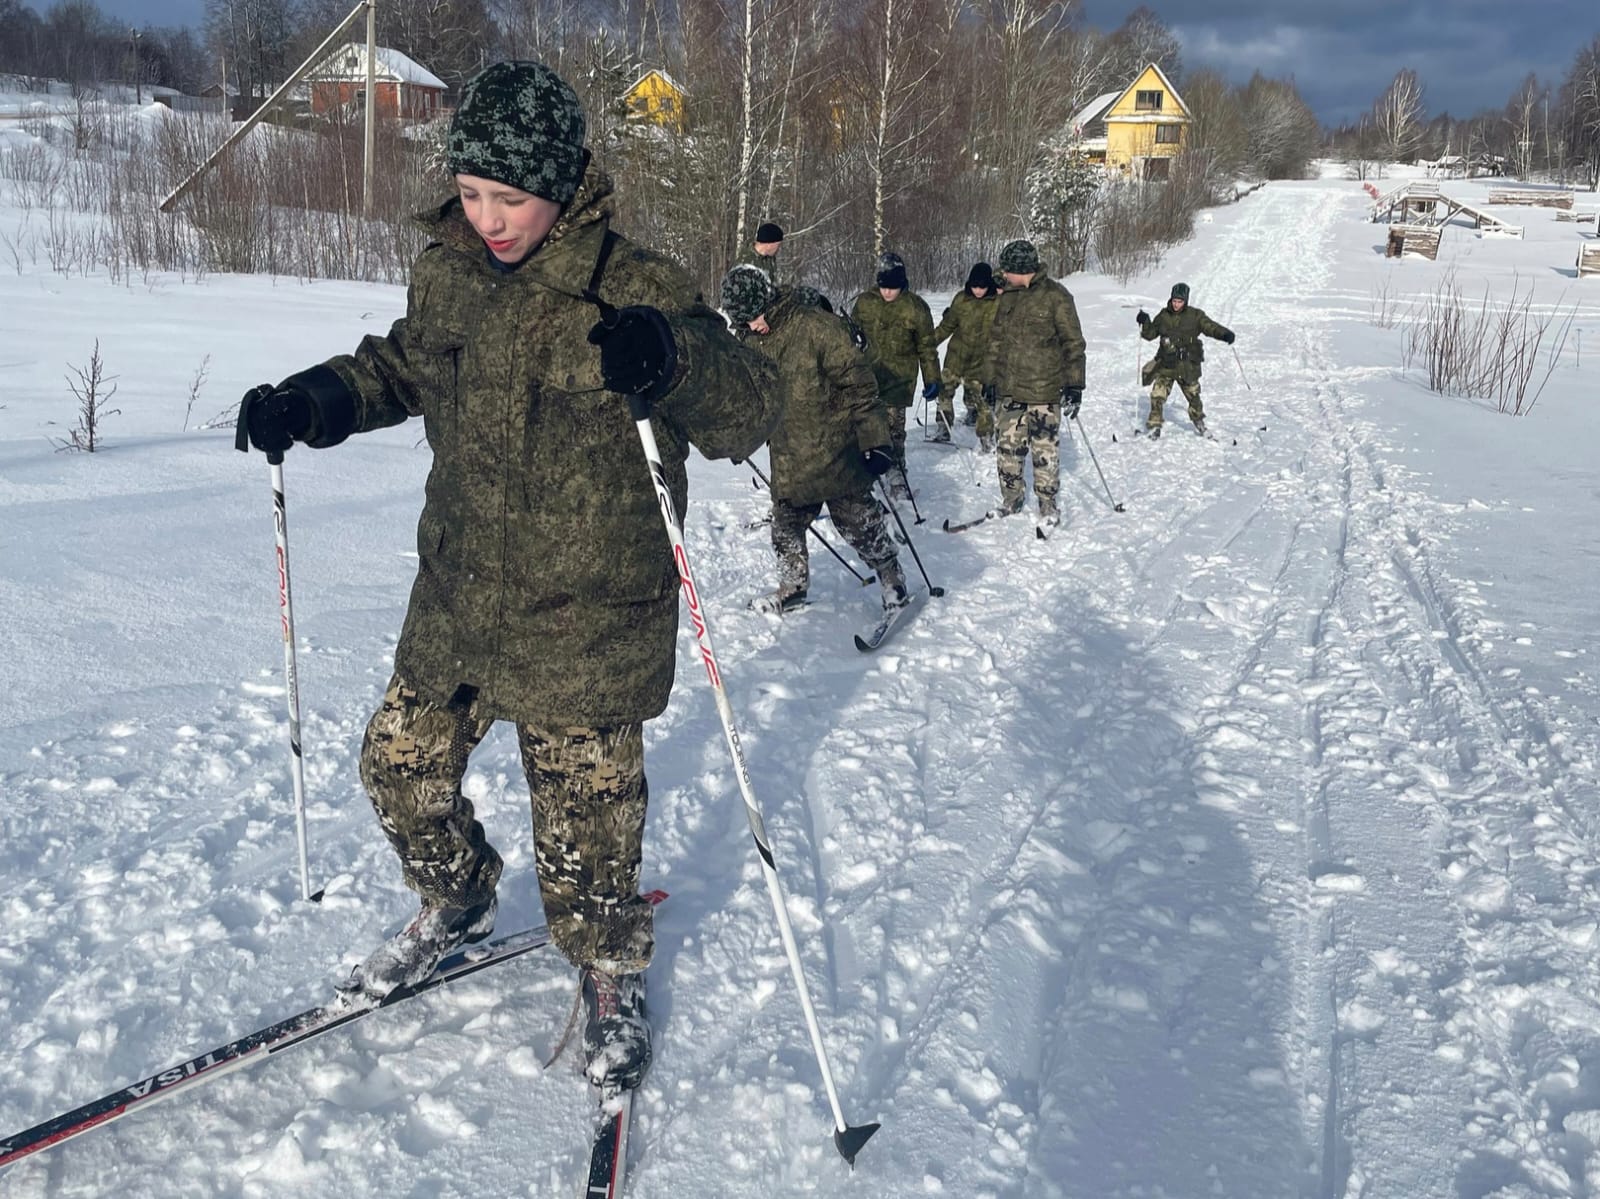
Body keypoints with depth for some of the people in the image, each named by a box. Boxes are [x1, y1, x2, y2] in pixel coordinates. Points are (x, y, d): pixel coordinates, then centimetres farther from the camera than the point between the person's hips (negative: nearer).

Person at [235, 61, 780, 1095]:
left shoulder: (634, 291, -17)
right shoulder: (446, 274, 2)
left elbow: (748, 411, -22)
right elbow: (405, 366, 21)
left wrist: (671, 358, -43)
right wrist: (319, 400, 3)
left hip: (589, 617, -6)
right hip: (458, 601, 6)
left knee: (585, 811, 5)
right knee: (403, 765, 16)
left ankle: (612, 971, 34)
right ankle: (458, 903, 46)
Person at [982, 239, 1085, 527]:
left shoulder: (1055, 296, -8)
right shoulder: (1006, 297, 10)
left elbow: (1073, 343, -7)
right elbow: (995, 341, 18)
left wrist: (1074, 384, -11)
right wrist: (990, 380, 17)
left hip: (1044, 390, -5)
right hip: (1008, 389, 5)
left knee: (1045, 449, 2)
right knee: (1007, 447, 9)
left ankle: (1048, 503, 16)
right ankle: (1010, 500, 23)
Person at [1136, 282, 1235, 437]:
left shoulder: (1195, 316, -1)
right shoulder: (1164, 316, 5)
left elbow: (1210, 327, -7)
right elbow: (1150, 334, 12)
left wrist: (1225, 334, -24)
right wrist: (1145, 323, -7)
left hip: (1188, 366, -1)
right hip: (1166, 364, 1)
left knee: (1193, 394, 11)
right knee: (1157, 395, -8)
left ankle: (1198, 420, 34)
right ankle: (1154, 425, 3)